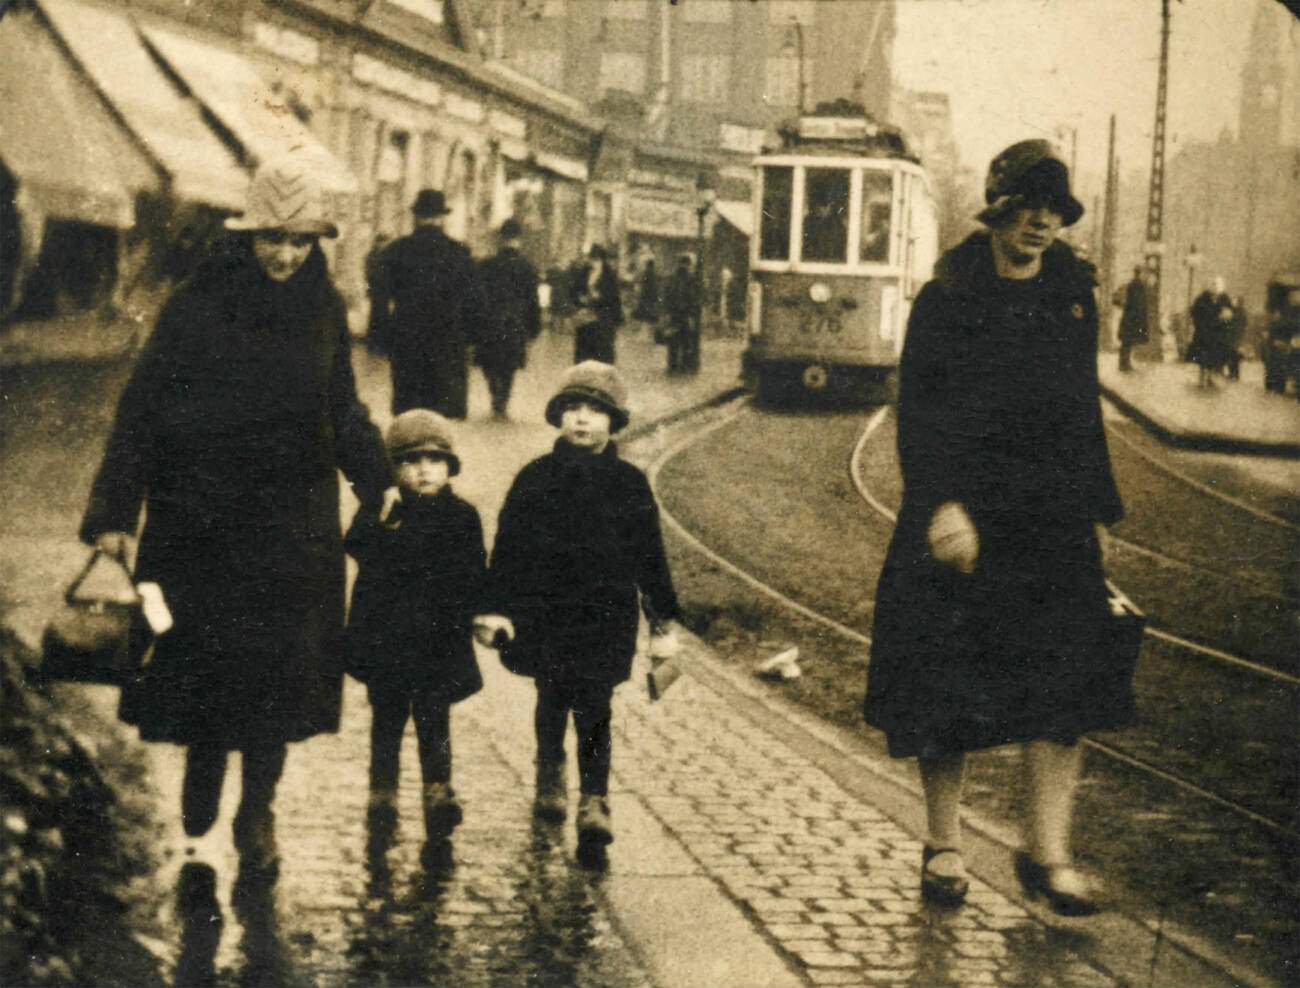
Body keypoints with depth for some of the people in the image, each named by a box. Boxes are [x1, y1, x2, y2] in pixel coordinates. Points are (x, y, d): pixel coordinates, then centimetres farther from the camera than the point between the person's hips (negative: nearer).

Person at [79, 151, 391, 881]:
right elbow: (142, 411, -10)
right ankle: (204, 760, 36)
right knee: (202, 651, 5)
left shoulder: (324, 312, 2)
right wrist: (115, 513, -14)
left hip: (293, 520, 2)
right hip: (199, 513, -2)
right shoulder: (198, 307, -10)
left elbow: (344, 412, 14)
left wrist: (378, 484, 5)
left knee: (280, 663, 2)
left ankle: (258, 813, 17)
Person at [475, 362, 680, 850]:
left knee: (593, 708, -5)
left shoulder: (629, 483, 1)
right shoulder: (535, 478, -1)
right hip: (544, 612, 1)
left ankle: (594, 800, -2)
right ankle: (550, 779, 35)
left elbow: (649, 553, 8)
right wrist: (497, 607, -7)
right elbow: (508, 546, -1)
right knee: (552, 701, 14)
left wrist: (664, 614, 9)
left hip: (605, 614, -1)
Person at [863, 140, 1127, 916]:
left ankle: (1049, 852, 2)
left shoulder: (1073, 298, 13)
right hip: (963, 515, -3)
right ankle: (945, 845, 14)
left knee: (1064, 680, -4)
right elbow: (918, 414, -7)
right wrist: (942, 504, -18)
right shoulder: (948, 300, -1)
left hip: (1054, 517, 4)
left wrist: (1099, 511, 18)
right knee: (947, 684, 1)